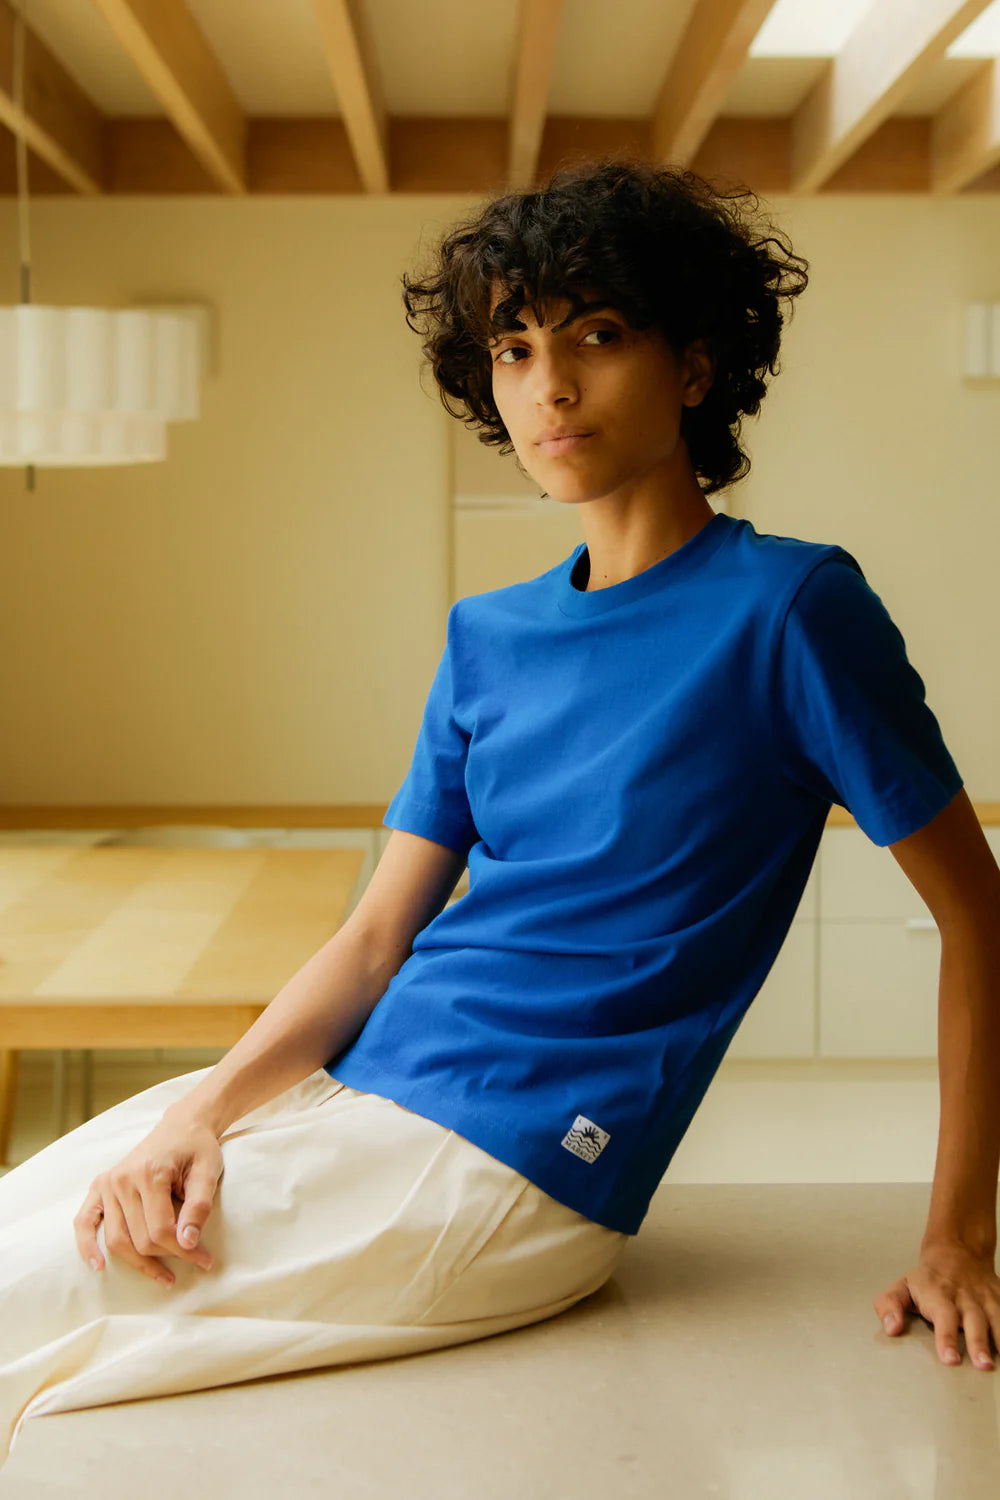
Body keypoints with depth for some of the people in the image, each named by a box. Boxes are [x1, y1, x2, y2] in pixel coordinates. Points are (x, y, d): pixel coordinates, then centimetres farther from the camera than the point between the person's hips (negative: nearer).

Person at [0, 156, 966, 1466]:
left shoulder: (788, 606, -7)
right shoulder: (489, 637, 12)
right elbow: (376, 938, 9)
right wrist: (204, 1112, -8)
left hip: (513, 1160, -6)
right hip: (349, 1092, 7)